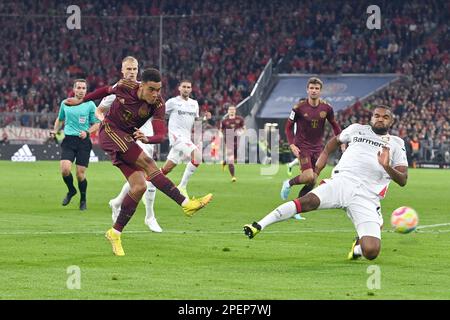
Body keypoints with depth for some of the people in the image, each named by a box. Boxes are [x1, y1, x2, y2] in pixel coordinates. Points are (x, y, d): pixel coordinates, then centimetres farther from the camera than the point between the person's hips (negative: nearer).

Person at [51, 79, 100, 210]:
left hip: (83, 142, -2)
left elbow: (96, 124, 3)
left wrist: (87, 132, -13)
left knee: (80, 174, -4)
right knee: (65, 169, -16)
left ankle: (83, 200, 19)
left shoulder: (90, 105, 2)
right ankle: (71, 191, 14)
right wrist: (55, 131, 10)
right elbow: (60, 119, 26)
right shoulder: (65, 103, 9)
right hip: (68, 140, 2)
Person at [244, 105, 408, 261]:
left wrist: (387, 166, -10)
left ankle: (358, 247, 18)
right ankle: (259, 226, -32)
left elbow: (402, 180, 10)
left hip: (366, 199, 0)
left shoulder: (396, 144, 16)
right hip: (342, 182, 0)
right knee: (308, 201, -30)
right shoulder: (357, 130, 19)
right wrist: (318, 167, 28)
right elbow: (336, 140, 38)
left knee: (371, 252, -19)